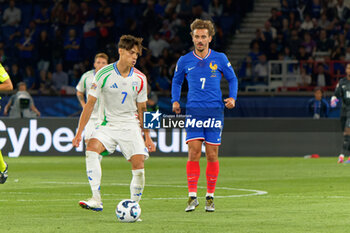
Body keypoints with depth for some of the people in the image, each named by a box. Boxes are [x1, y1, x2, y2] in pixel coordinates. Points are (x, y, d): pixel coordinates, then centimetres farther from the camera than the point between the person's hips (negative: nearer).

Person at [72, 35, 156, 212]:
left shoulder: (140, 79, 0)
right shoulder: (103, 74, -7)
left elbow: (142, 109, 11)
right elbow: (90, 104, -3)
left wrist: (147, 136, 10)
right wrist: (79, 132, -6)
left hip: (131, 126, 1)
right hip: (108, 124, -1)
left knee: (138, 165, -14)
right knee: (91, 148, -29)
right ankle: (96, 200, -32)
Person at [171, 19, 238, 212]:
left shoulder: (220, 59, 5)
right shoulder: (184, 61, 7)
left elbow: (232, 78, 16)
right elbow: (176, 81, 22)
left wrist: (232, 97, -1)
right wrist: (175, 100, 7)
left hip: (215, 111, 0)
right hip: (194, 110, 0)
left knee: (212, 155, 0)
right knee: (194, 152, -11)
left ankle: (210, 196, 10)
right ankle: (192, 196, -6)